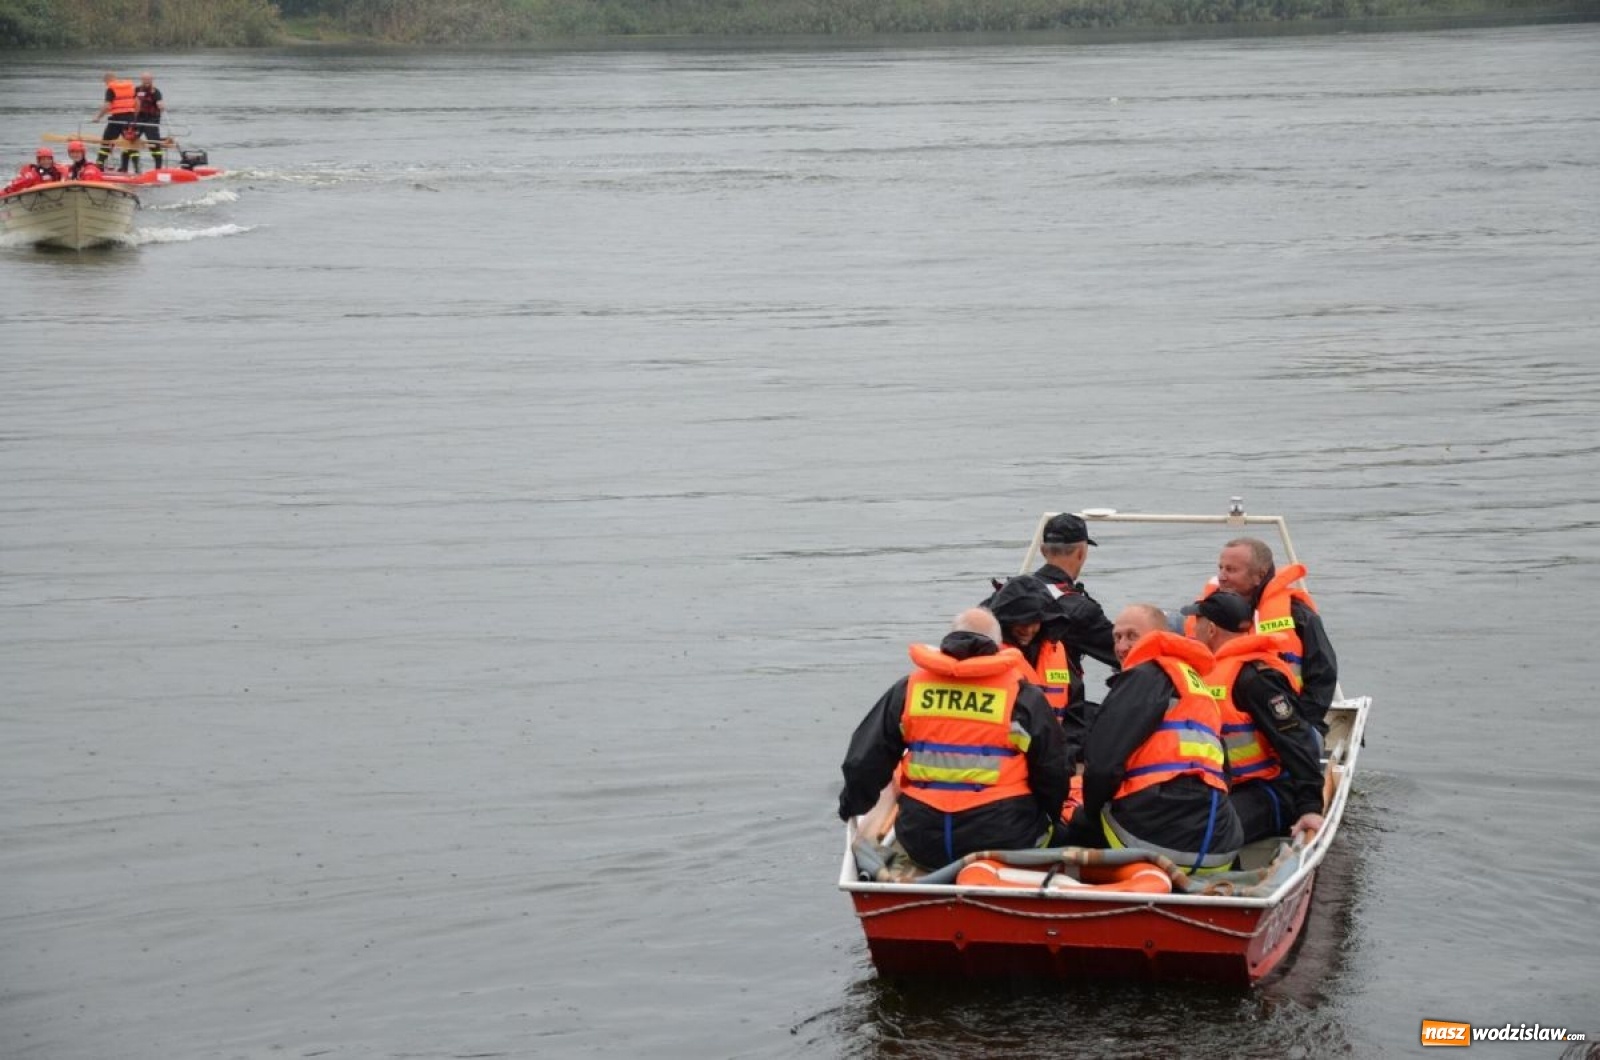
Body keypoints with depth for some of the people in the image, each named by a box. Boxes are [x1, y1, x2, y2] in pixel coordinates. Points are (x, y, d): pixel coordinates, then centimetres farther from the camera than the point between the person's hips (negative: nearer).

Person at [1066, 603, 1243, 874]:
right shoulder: (1199, 684, 26)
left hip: (1157, 839, -6)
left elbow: (1102, 761, -11)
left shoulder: (1147, 674, 0)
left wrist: (1091, 810, 8)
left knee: (1080, 827, 20)